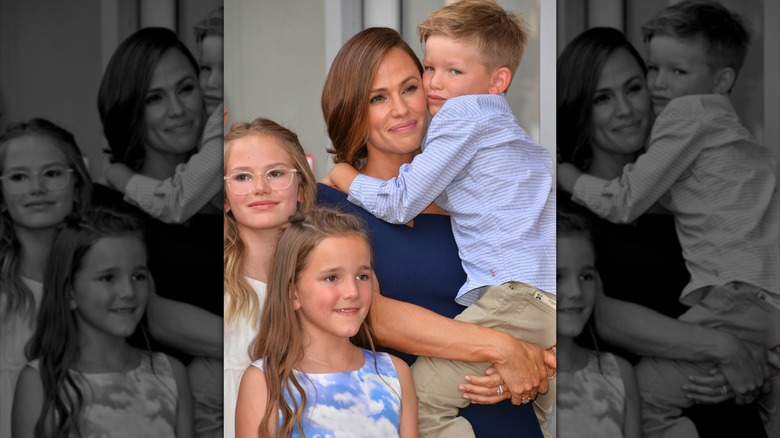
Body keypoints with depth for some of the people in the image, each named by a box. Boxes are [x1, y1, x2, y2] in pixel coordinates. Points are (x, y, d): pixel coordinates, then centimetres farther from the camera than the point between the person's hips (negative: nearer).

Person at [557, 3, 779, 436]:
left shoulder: (688, 112, -1)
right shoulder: (726, 124, 27)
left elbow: (624, 203, 0)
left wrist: (564, 172, 13)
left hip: (742, 295, -10)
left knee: (642, 400, -11)